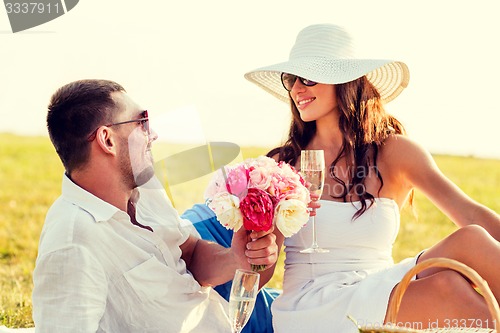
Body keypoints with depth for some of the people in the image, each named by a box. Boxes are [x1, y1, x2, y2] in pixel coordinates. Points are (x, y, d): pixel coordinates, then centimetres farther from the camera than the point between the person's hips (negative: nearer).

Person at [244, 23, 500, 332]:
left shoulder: (394, 151, 5)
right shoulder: (285, 163, 3)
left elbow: (471, 213, -9)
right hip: (309, 307, -2)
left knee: (470, 241, -25)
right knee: (448, 288, -30)